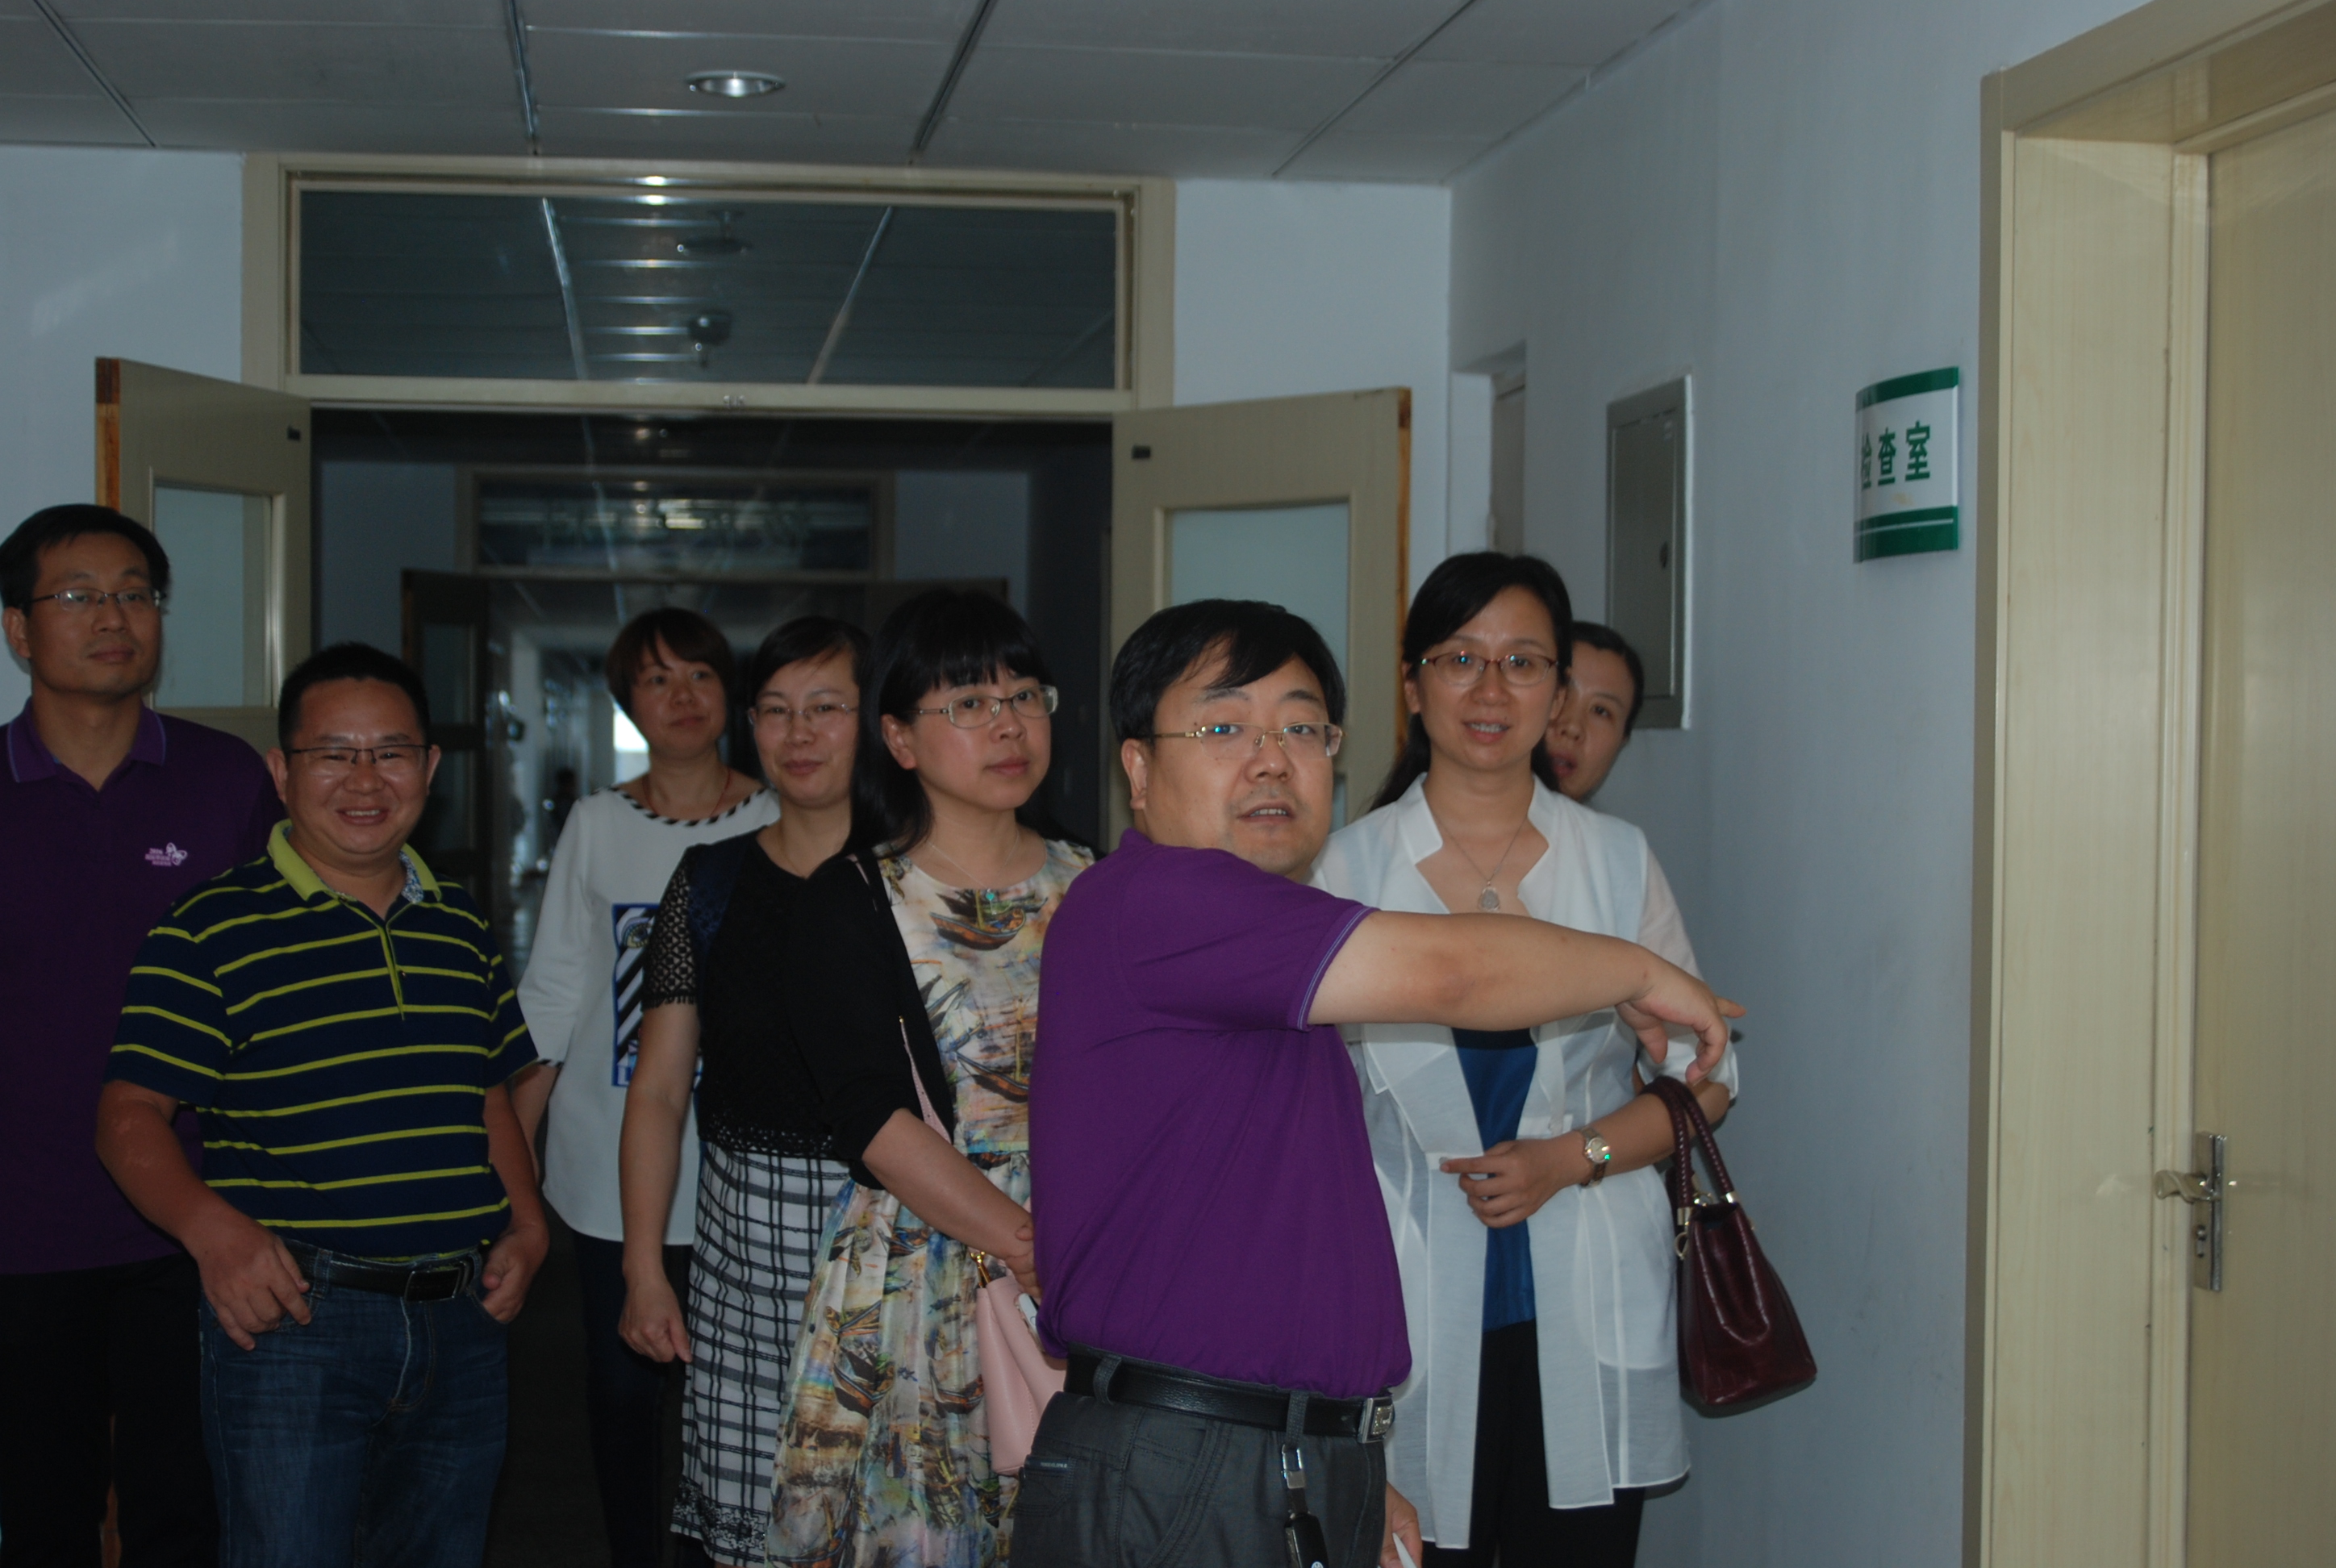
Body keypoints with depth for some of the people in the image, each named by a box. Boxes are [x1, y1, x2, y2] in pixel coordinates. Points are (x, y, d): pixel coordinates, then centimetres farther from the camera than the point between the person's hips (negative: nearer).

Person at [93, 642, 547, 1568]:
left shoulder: (463, 929, 13)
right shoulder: (211, 930, -5)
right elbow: (130, 1115, -8)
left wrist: (526, 1224, 7)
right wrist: (212, 1229, -25)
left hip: (463, 1322, 6)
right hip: (295, 1318, -5)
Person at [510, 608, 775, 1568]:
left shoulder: (778, 825, 1)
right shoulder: (596, 825, 5)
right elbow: (551, 1000, 7)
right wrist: (509, 1152, 2)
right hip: (613, 1164, 1)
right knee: (623, 1382, 8)